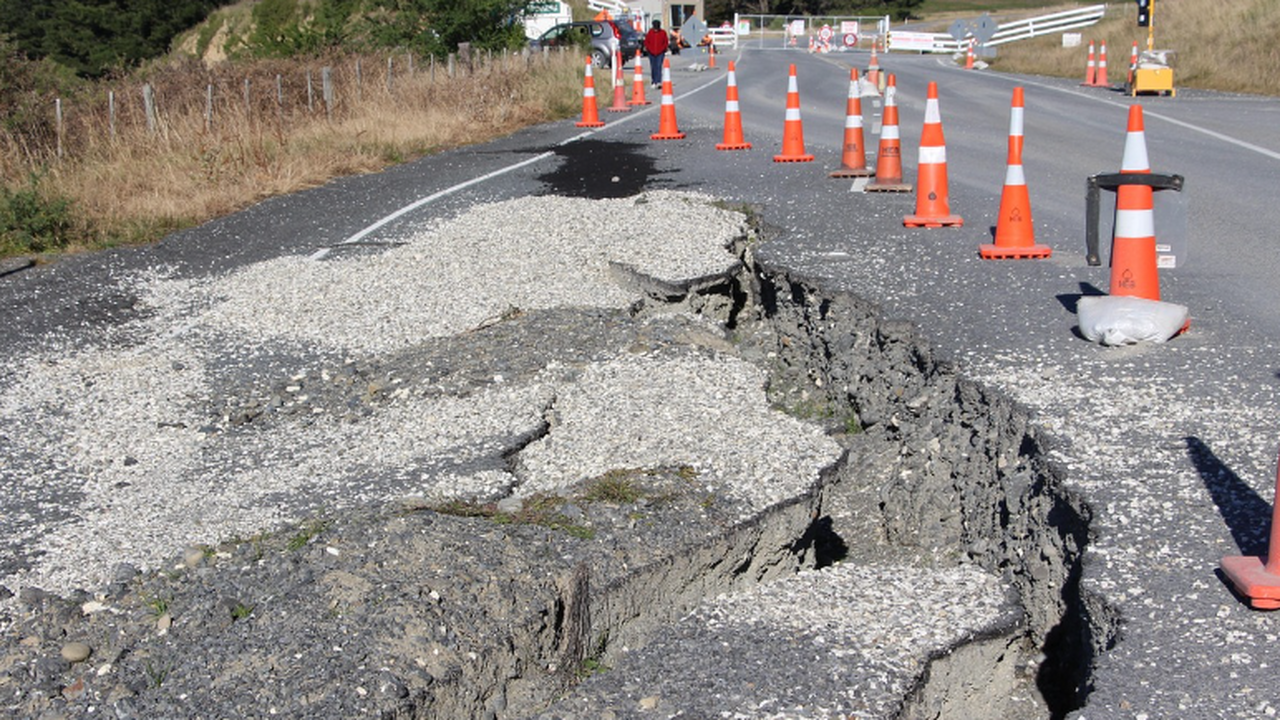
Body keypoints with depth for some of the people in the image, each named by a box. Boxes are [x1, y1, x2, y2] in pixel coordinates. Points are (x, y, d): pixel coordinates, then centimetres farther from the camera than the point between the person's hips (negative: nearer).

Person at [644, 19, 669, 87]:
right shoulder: (650, 32, 0)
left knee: (659, 67, -14)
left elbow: (666, 42, 3)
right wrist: (649, 49, -6)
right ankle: (654, 81, 22)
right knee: (653, 68, 8)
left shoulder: (663, 32, -2)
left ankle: (658, 82, -21)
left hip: (660, 53, -2)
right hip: (651, 53, 2)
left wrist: (662, 49, -9)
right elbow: (646, 41, 6)